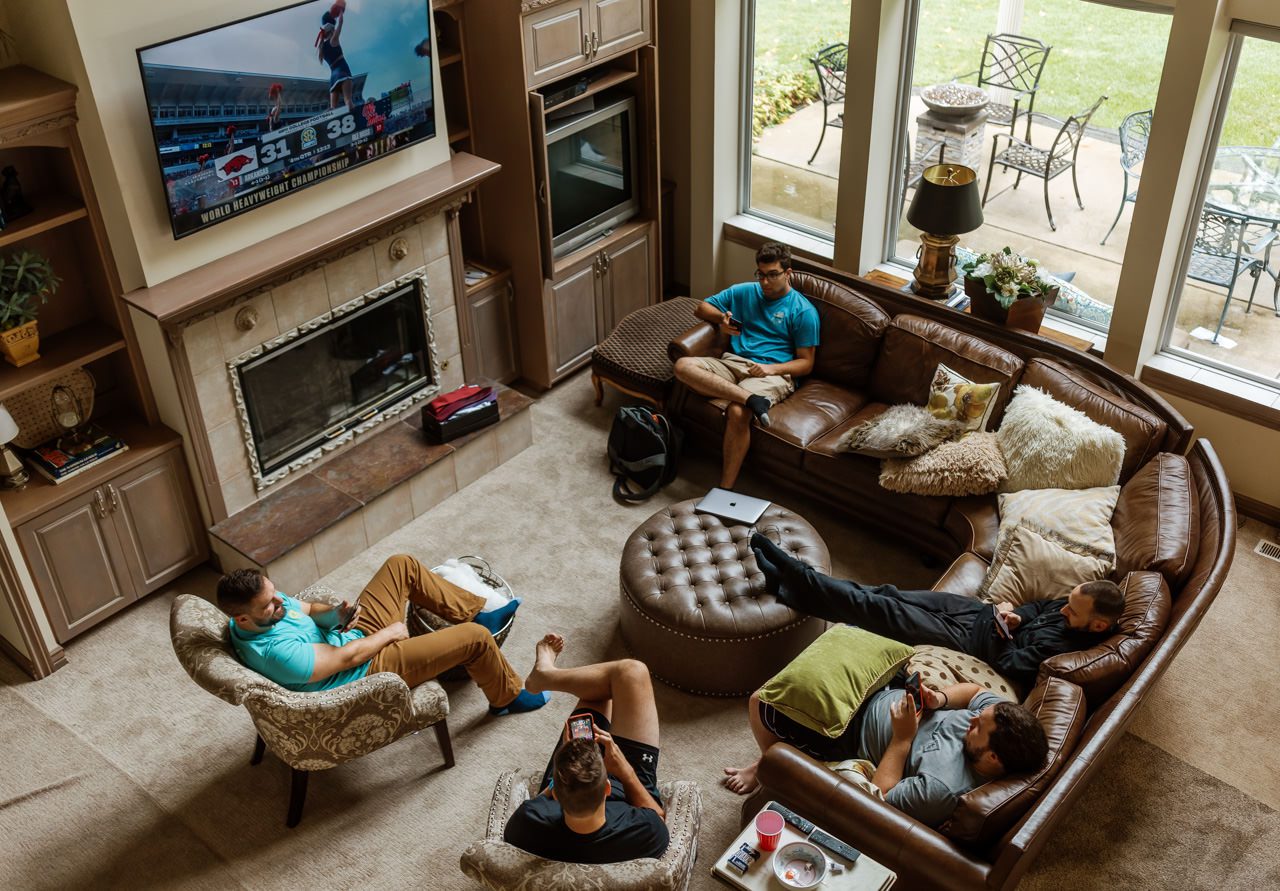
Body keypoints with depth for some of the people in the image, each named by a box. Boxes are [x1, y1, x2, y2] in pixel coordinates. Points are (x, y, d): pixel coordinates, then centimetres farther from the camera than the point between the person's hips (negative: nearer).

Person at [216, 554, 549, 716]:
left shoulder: (267, 602, -11)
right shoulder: (275, 652, -36)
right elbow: (348, 658, -27)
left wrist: (336, 613, -16)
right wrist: (390, 633, -12)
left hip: (354, 633, 9)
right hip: (369, 667, -9)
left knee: (403, 565, 8)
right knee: (476, 638, -9)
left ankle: (476, 614, 25)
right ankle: (507, 698, 22)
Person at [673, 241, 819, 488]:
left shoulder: (803, 311, 3)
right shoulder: (744, 291, 16)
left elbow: (806, 363, 3)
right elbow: (701, 308, 22)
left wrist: (772, 368, -16)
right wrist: (720, 317, -2)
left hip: (771, 373, -5)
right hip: (733, 364, 5)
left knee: (737, 413, -36)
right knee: (683, 365, -26)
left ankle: (725, 489, -30)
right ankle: (750, 399, -35)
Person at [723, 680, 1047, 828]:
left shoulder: (941, 789, -40)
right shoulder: (998, 712, -22)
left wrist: (903, 739, -29)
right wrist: (940, 698, -19)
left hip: (853, 734, -7)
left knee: (760, 703, -1)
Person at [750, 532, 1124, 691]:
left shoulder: (1064, 645, -27)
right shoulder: (1072, 605, -3)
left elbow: (1009, 666, -25)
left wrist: (1003, 630, -17)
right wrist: (1015, 614, -4)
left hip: (968, 638, -8)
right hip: (978, 610, 8)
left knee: (880, 610, -11)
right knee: (888, 594, 0)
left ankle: (795, 579, -5)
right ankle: (793, 581, 3)